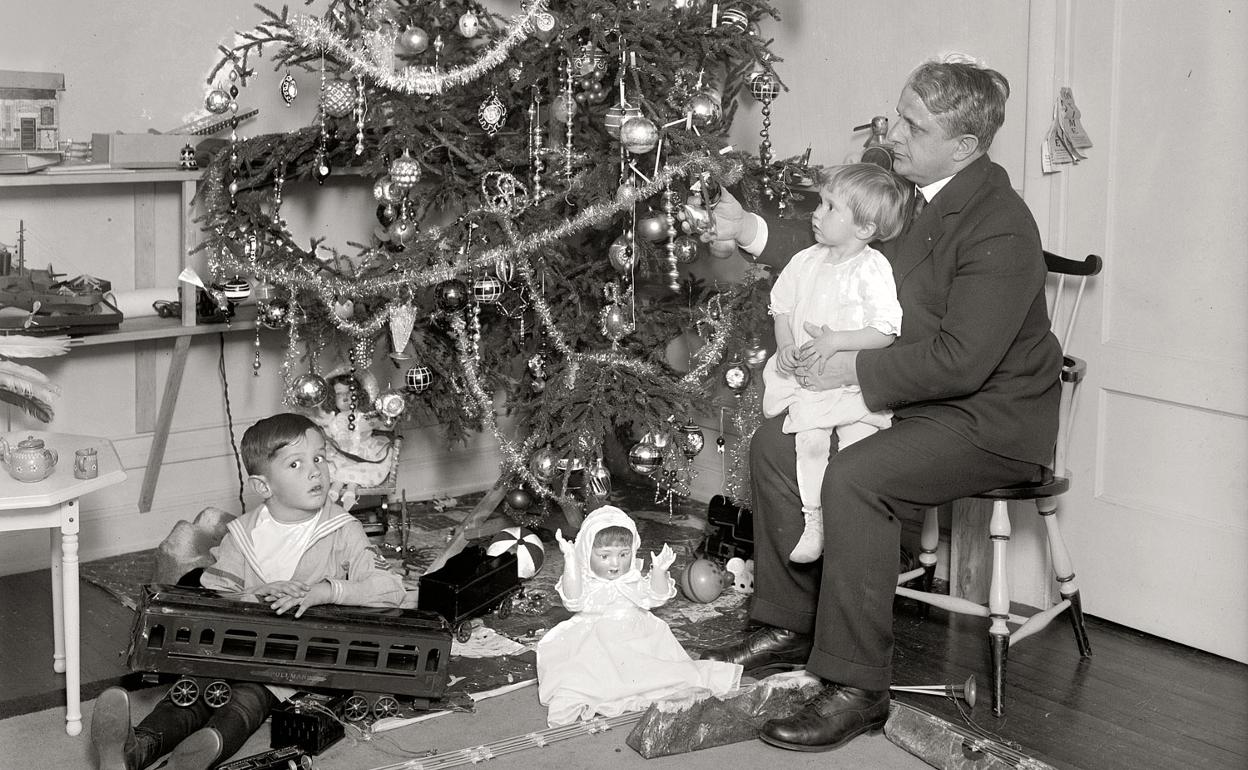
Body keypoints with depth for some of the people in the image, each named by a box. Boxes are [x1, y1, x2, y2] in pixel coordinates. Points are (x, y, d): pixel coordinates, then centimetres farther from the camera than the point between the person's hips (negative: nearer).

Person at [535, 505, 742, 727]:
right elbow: (573, 599, -20)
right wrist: (570, 560, -27)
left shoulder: (634, 581, 11)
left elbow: (656, 597, 0)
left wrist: (659, 571, -18)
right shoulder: (585, 582, 0)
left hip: (636, 640, 3)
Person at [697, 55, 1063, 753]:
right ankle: (791, 624, 13)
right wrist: (754, 231, 11)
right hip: (907, 399, 10)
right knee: (774, 444, 1)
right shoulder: (909, 190, 4)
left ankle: (857, 687, -19)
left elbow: (959, 359, -29)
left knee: (853, 479, -30)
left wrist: (855, 369, -23)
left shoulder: (1001, 230, -24)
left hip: (989, 418, -9)